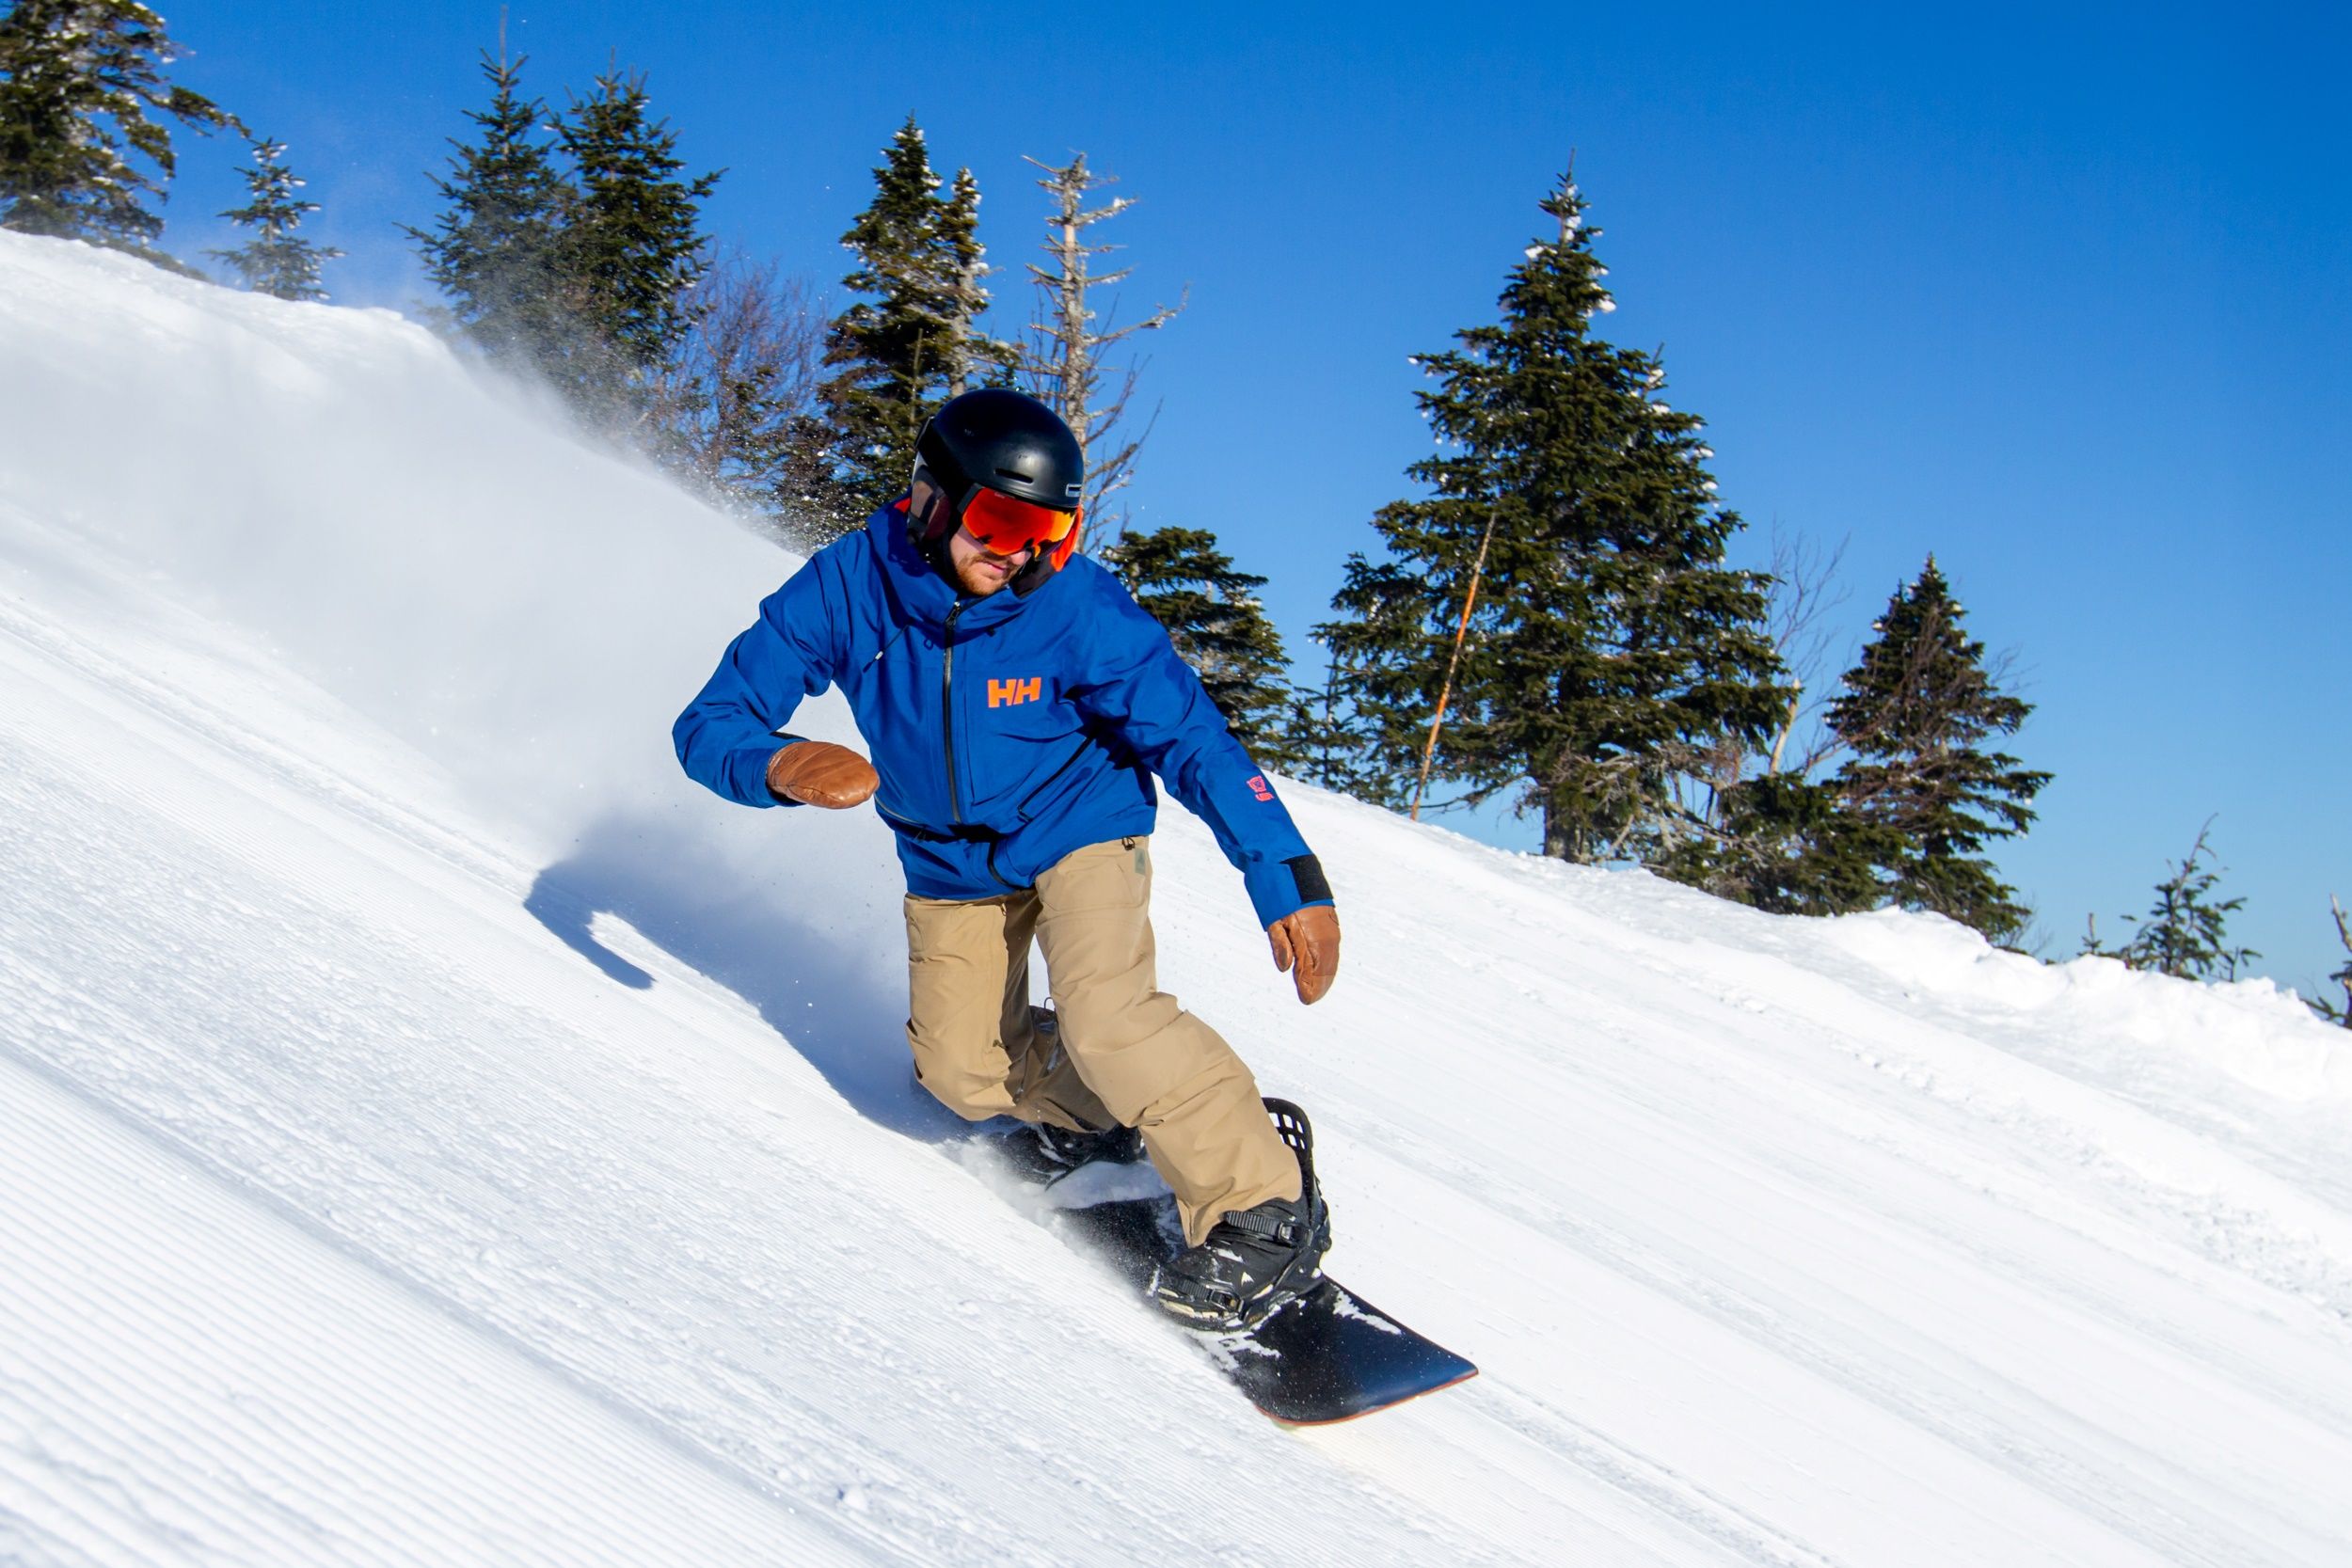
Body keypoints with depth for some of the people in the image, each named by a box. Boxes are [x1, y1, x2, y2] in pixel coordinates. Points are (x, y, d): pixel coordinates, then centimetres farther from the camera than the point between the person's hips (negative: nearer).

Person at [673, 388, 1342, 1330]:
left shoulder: (1075, 607, -27)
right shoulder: (845, 589, -22)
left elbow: (1191, 736, -24)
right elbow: (712, 723, -21)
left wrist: (1284, 873, -35)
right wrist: (780, 766, -45)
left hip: (1076, 828, -3)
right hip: (950, 863, 4)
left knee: (1105, 1016, -25)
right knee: (963, 1072, -3)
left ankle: (1264, 1214, -12)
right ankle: (1095, 1112, 27)